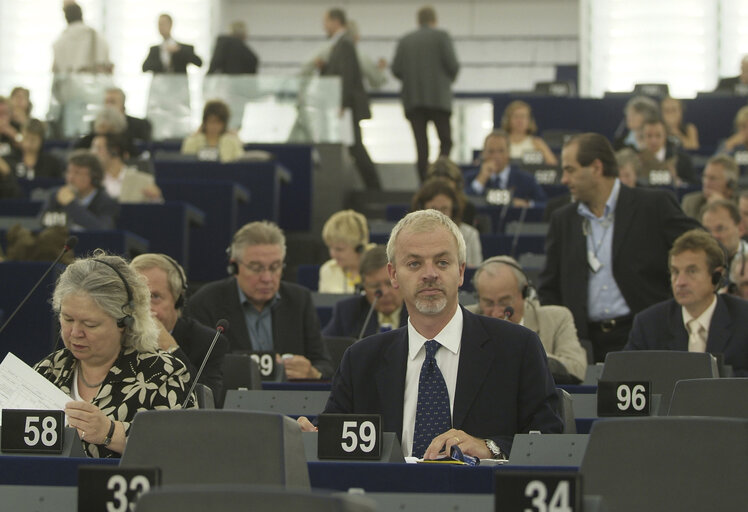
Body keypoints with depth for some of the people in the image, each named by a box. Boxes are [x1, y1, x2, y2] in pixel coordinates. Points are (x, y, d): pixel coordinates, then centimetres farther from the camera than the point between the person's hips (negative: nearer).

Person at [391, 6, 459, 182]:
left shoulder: (405, 40, 8)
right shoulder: (441, 36, 0)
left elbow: (396, 69, 4)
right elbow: (452, 64, -7)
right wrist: (450, 78, 14)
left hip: (413, 99, 3)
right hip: (438, 98, -3)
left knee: (421, 143, 2)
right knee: (445, 141, 2)